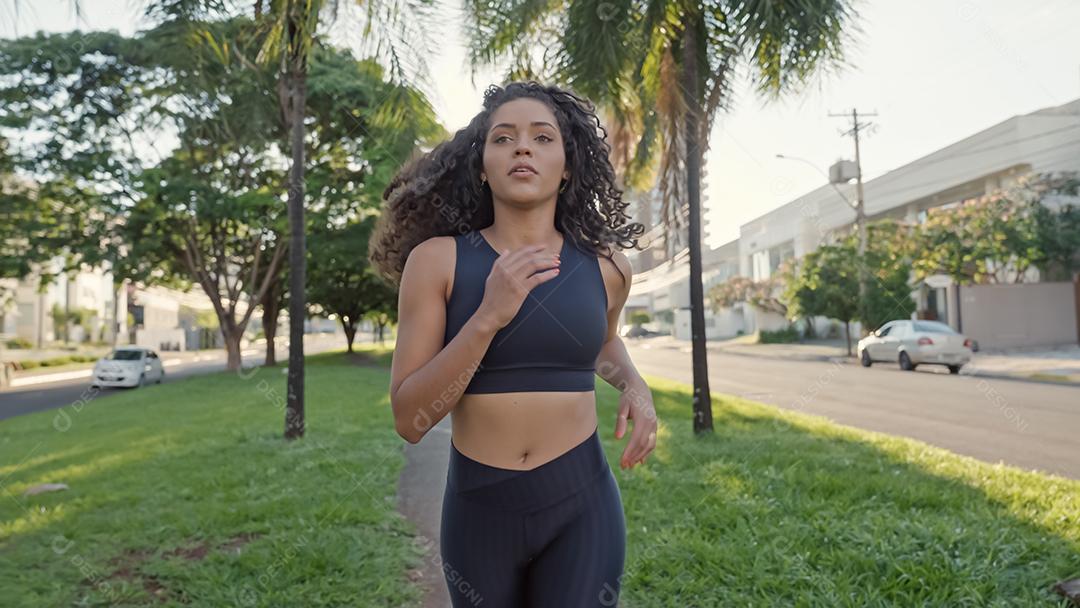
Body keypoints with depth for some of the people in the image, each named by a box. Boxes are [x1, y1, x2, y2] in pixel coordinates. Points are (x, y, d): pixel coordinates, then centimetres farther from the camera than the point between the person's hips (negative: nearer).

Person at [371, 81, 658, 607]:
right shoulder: (436, 258, -10)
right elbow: (410, 419, -13)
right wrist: (488, 316, -24)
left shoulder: (604, 264, -2)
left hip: (583, 506, 1)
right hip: (478, 508, 0)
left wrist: (634, 385, 0)